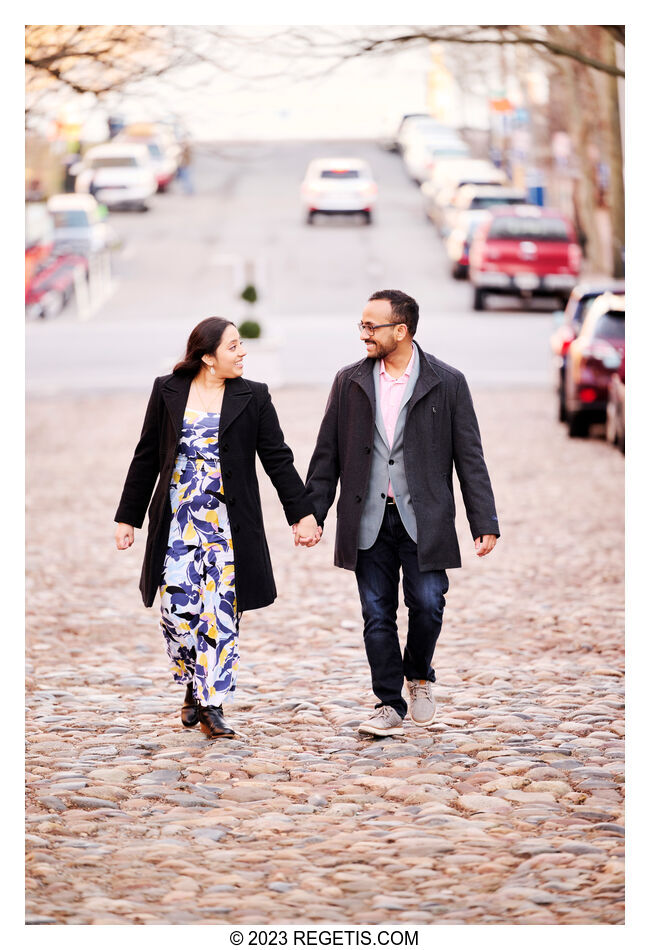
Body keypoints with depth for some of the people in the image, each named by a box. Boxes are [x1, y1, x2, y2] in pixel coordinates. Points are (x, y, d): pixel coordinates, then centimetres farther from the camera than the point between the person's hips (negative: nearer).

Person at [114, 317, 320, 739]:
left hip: (228, 523, 0)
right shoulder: (168, 392, 3)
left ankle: (212, 705, 3)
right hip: (177, 520, 0)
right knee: (178, 608, -5)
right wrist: (128, 517, 10)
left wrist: (302, 513, -2)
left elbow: (278, 459, 4)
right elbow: (147, 458, 9)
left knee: (222, 613, -4)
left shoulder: (252, 397, 2)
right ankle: (194, 687, 18)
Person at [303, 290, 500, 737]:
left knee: (427, 603, -9)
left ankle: (419, 675, 20)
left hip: (423, 519, -2)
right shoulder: (349, 383, 8)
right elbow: (327, 454, 11)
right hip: (368, 521, 2)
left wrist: (485, 524, -4)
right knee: (377, 615, 2)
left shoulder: (447, 382, 0)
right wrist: (312, 512, 5)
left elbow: (470, 458, 0)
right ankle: (390, 706, 11)